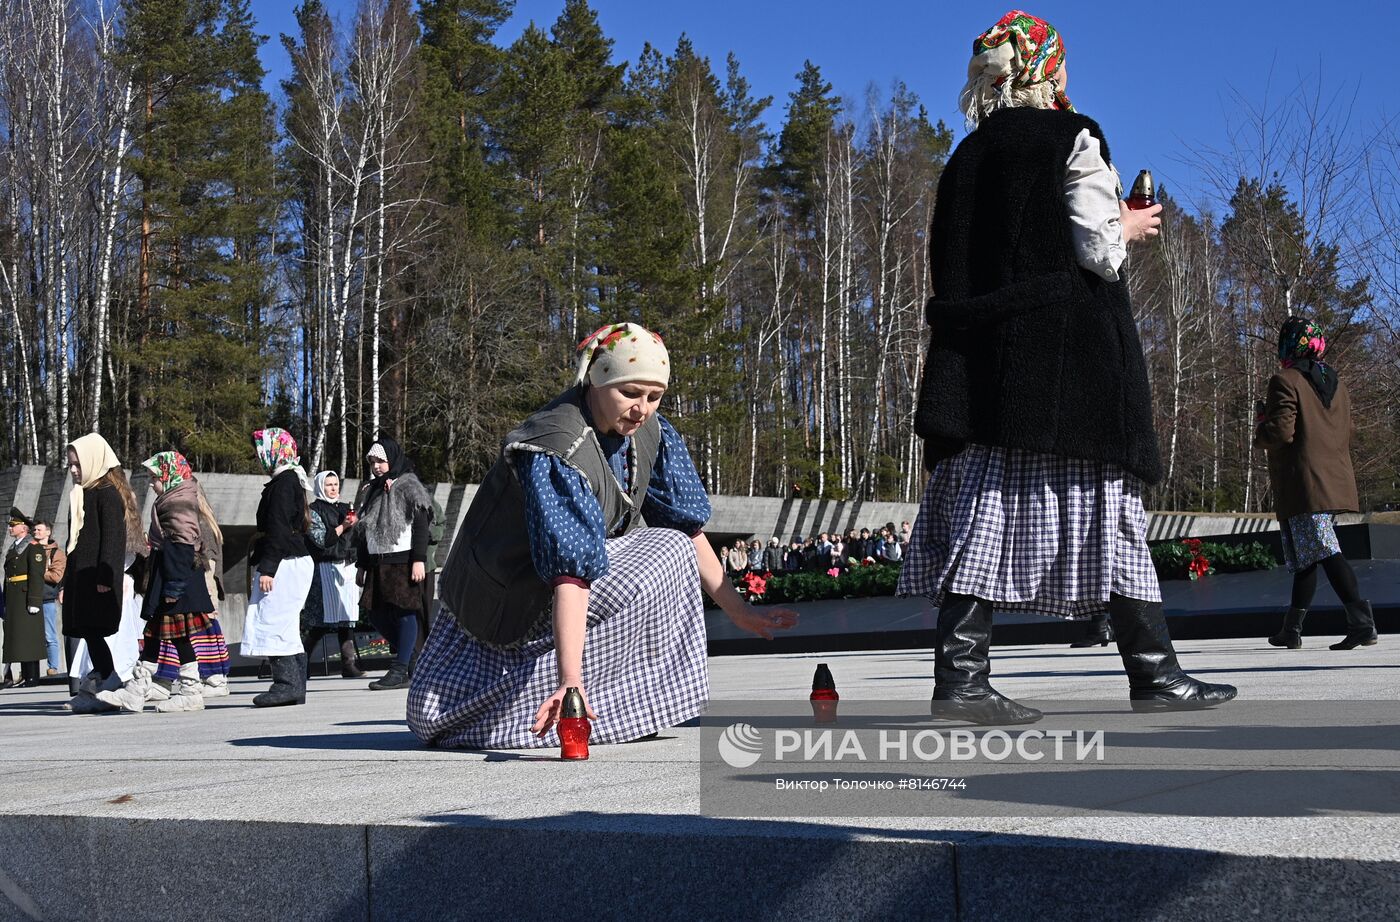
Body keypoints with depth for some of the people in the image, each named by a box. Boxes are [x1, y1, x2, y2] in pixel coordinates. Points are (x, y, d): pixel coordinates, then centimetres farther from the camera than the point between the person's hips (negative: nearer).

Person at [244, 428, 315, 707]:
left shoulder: (283, 482, -12)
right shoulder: (292, 480, 18)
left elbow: (278, 529, -19)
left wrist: (267, 567, -22)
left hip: (284, 564, -11)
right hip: (295, 561, 11)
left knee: (272, 624, -12)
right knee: (287, 628, 11)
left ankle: (286, 684, -14)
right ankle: (296, 688, 13)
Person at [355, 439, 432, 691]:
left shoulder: (409, 486, -3)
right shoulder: (372, 490, 18)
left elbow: (421, 524, -10)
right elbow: (364, 531, 21)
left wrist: (419, 560, -17)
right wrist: (361, 565, 18)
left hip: (403, 560, -7)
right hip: (378, 563, 7)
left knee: (404, 611, -7)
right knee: (376, 613, 4)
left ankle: (400, 670, -5)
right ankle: (412, 658, 18)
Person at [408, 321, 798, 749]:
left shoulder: (649, 430, -8)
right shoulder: (558, 450, -33)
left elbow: (688, 523, -2)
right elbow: (571, 570, -42)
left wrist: (738, 610, -3)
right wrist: (570, 680, -47)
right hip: (513, 596, -8)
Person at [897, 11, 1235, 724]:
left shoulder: (968, 154, 16)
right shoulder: (1072, 138, -1)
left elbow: (950, 263, 14)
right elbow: (1096, 248, -9)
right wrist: (1129, 226, 11)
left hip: (983, 353, 5)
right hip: (1071, 352, -5)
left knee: (984, 505, -1)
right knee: (1103, 505, 0)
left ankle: (959, 672, -9)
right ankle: (1153, 672, 7)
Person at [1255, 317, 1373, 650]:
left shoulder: (1285, 381, -9)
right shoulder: (1336, 384, 16)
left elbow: (1281, 432, -16)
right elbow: (1346, 433, 20)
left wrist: (1260, 433, 3)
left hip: (1303, 483, -8)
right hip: (1337, 481, 8)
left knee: (1324, 553, -13)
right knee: (1306, 556, 14)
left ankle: (1362, 620, -24)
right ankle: (1292, 629, 20)